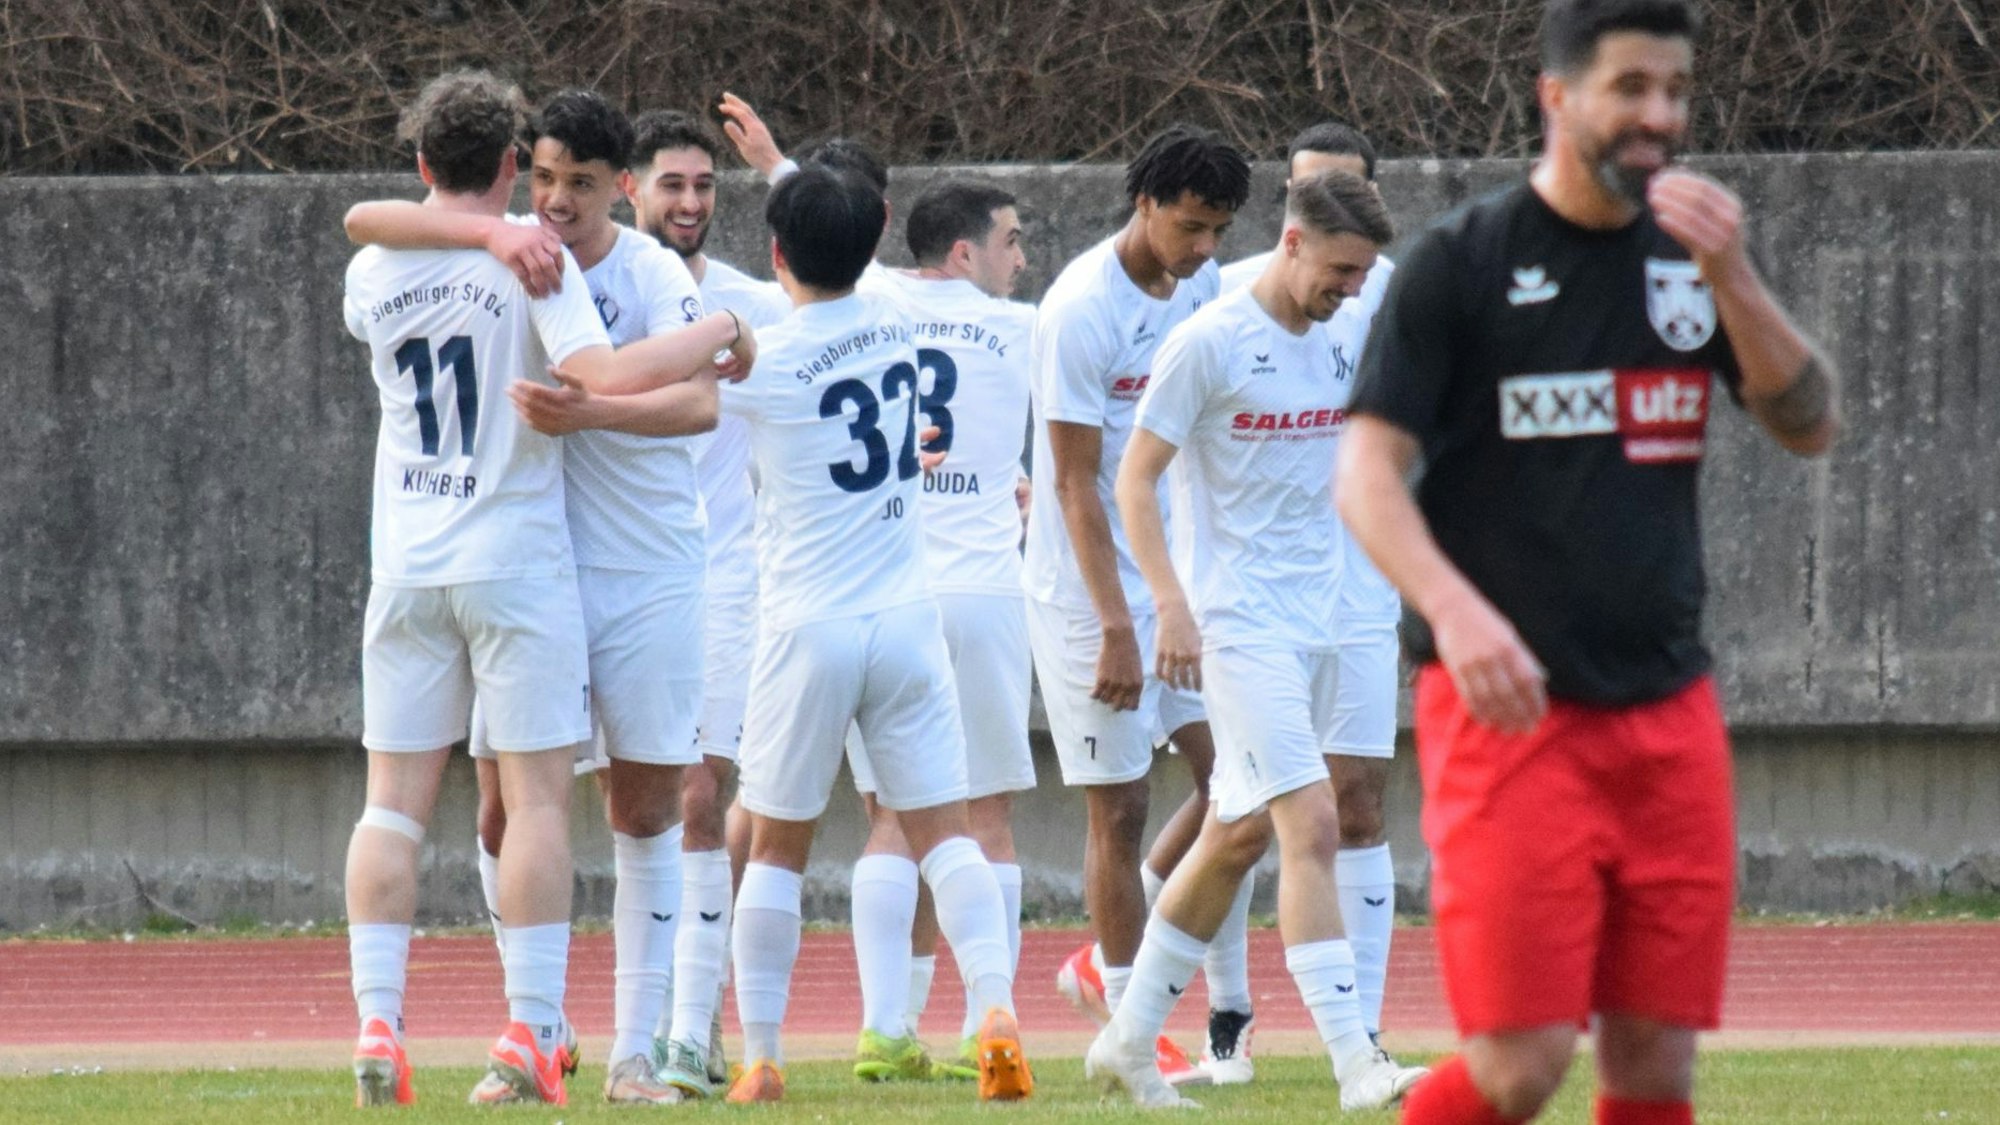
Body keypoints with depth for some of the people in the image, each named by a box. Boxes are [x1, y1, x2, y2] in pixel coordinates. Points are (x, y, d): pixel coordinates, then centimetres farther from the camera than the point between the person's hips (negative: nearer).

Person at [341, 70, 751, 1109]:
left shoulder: (373, 273, 5)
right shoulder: (531, 262, -8)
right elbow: (599, 375, -20)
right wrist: (718, 335, -8)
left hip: (407, 566, 4)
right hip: (517, 558, -4)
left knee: (393, 801, 6)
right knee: (535, 797, -1)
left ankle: (376, 1033, -3)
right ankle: (528, 1036, -7)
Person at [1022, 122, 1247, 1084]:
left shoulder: (1202, 284, 4)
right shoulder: (1082, 311, -17)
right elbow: (1076, 484, -16)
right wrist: (1115, 627, -18)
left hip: (1180, 569, 7)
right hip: (1091, 582, -7)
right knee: (1118, 806, -2)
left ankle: (1110, 968, 16)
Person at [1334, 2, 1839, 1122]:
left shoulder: (1697, 253, 13)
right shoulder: (1464, 261, -2)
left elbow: (1812, 425, 6)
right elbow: (1367, 471, -6)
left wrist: (1733, 279, -10)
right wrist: (1453, 608, -24)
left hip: (1670, 709, 5)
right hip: (1509, 711, -5)